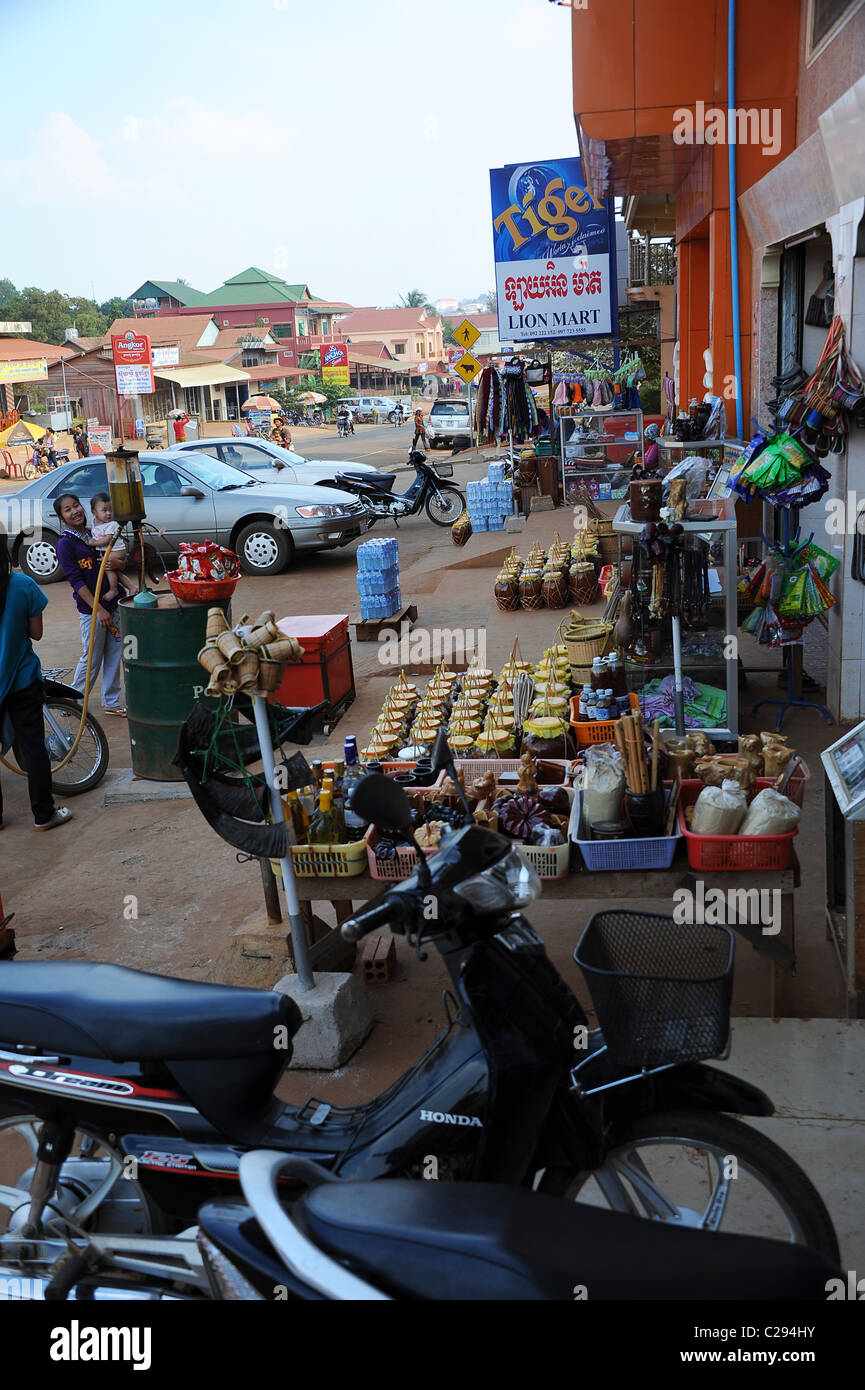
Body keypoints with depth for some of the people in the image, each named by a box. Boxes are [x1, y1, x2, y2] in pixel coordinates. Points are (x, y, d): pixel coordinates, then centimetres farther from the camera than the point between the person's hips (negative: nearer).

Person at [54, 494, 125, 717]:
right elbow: (76, 581, -15)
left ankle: (111, 702, 21)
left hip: (113, 602, 6)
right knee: (91, 659, 1)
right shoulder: (65, 543, -9)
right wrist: (98, 609, -20)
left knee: (114, 655, 10)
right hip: (91, 609, -6)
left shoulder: (94, 534, 10)